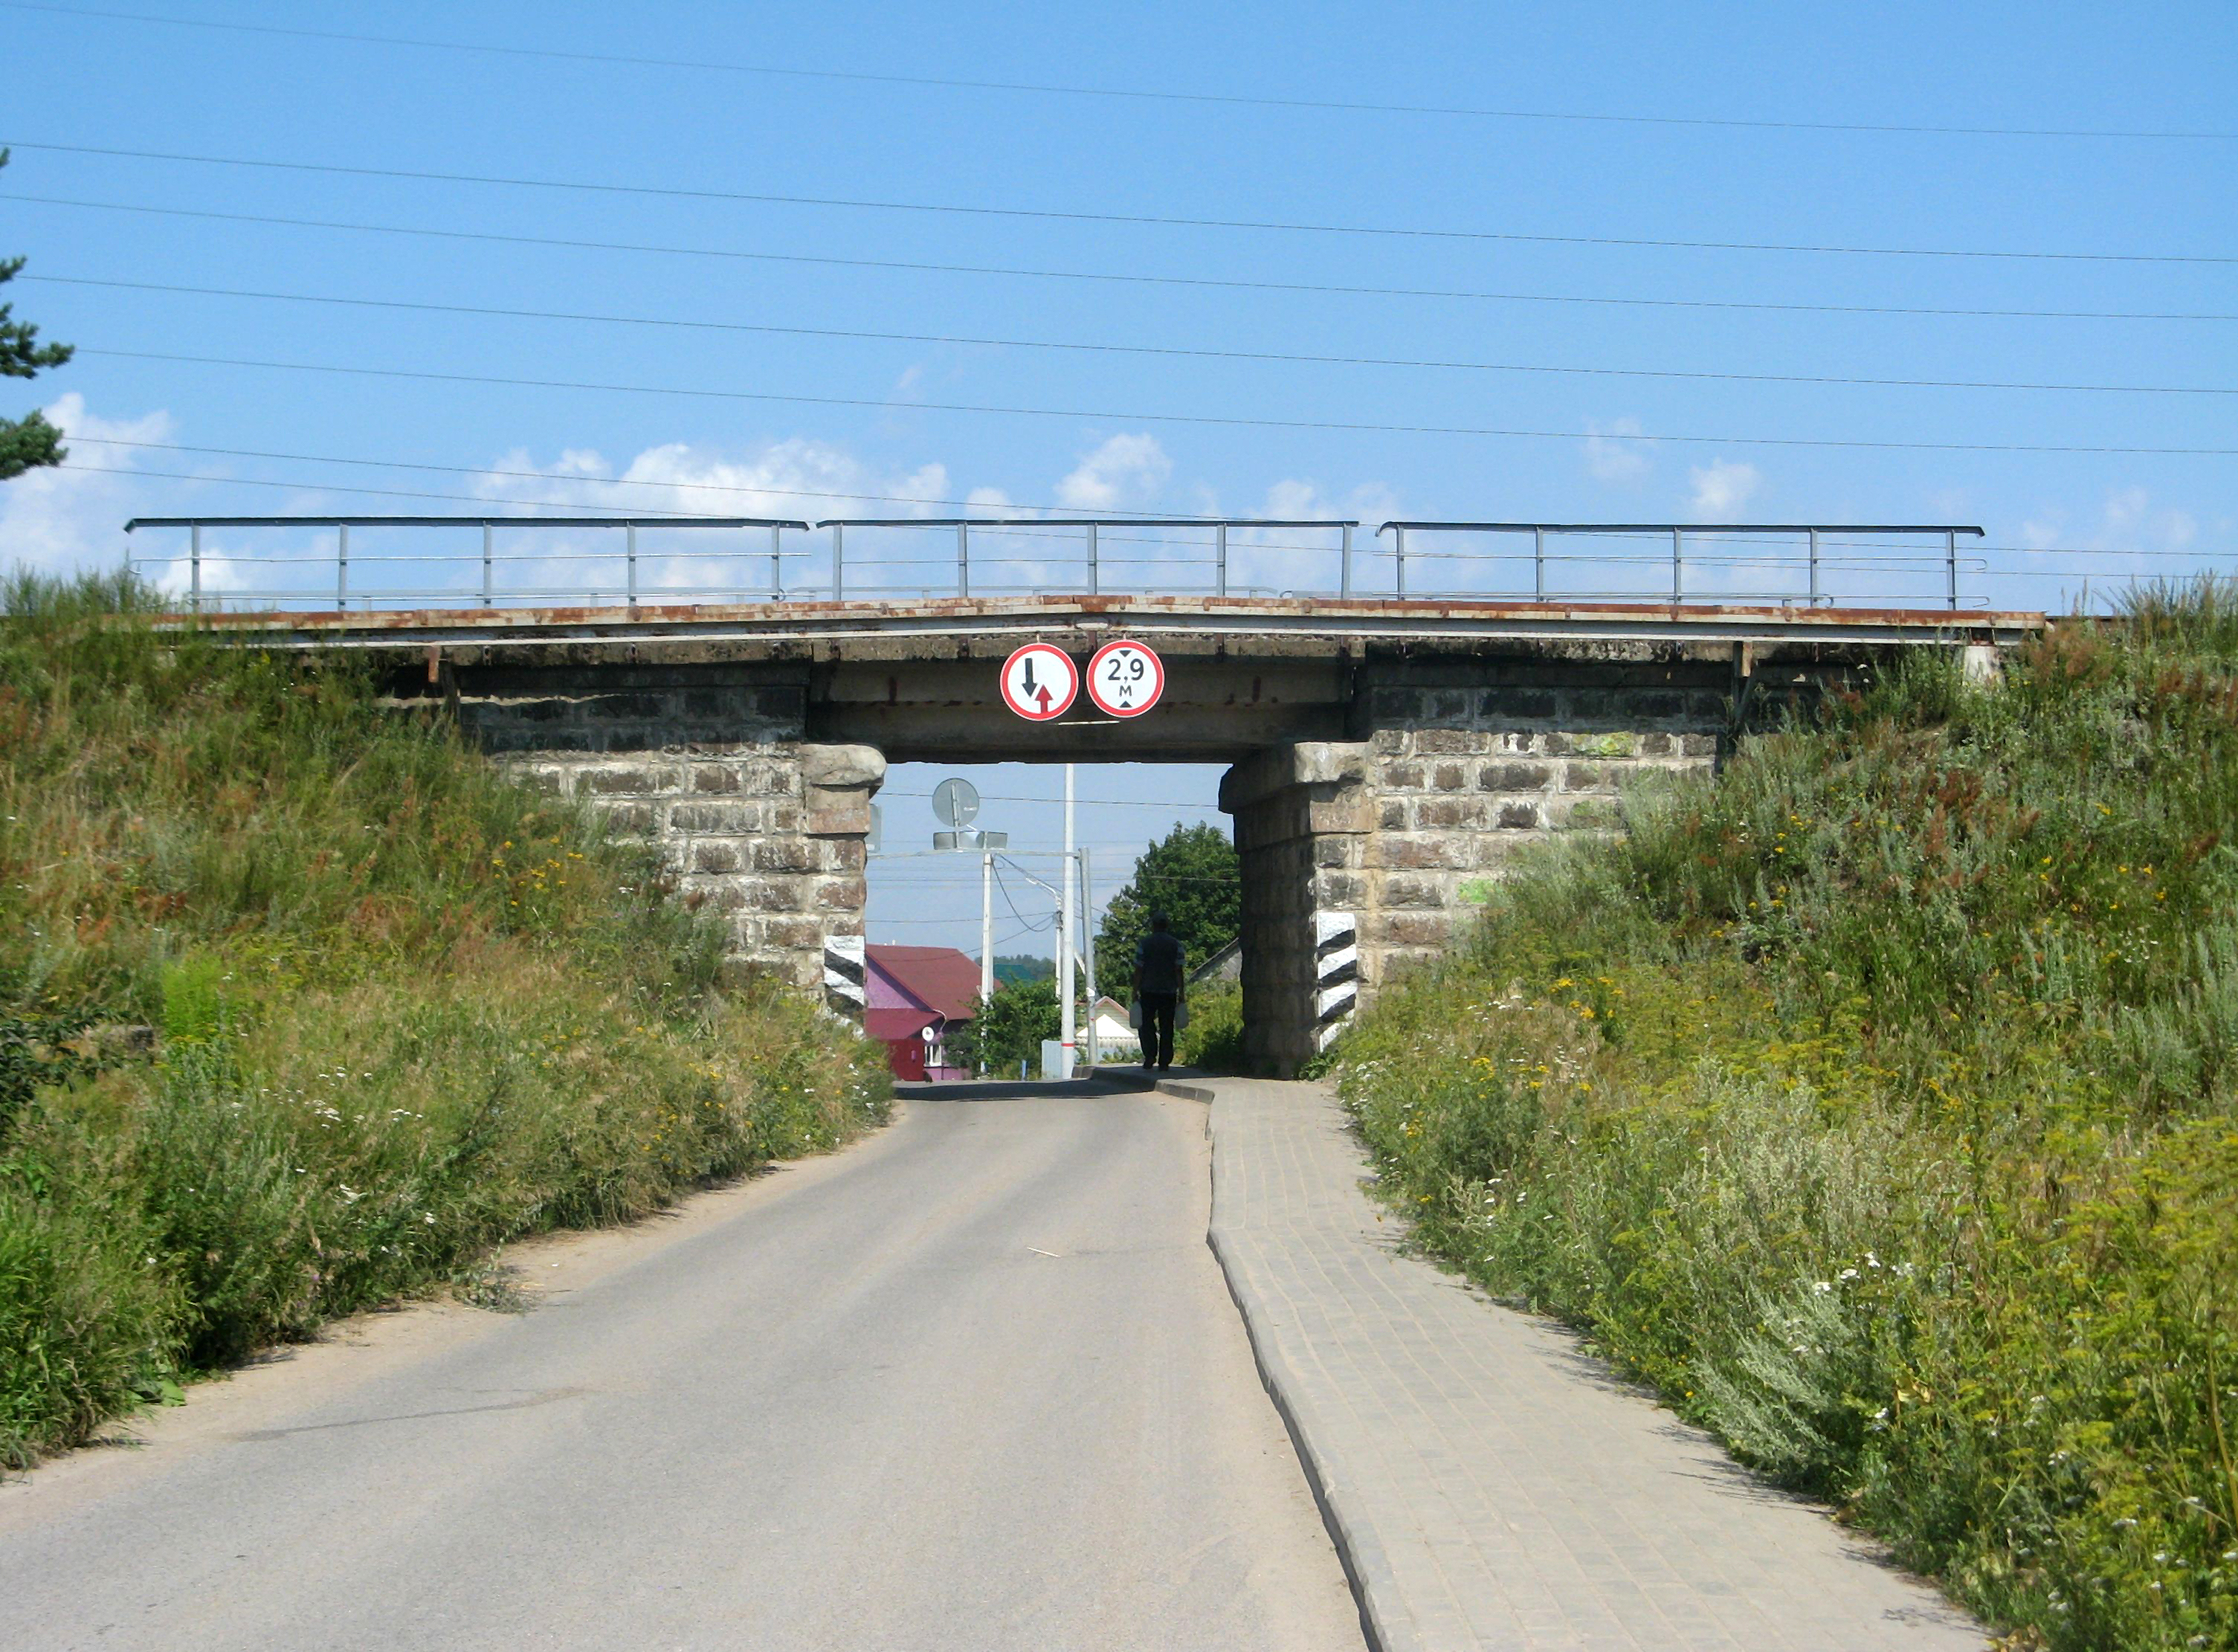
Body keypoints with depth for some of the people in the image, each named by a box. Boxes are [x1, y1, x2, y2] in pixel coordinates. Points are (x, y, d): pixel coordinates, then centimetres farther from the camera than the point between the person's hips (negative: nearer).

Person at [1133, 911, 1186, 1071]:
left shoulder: (1145, 943, -1)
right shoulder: (1175, 944, 2)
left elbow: (1139, 969, -2)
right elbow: (1179, 970, -2)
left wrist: (1136, 992, 2)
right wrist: (1181, 994, 2)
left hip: (1148, 991, -1)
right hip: (1169, 992, 1)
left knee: (1147, 1023, 8)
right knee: (1166, 1027, 6)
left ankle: (1150, 1055, -8)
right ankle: (1164, 1061, 3)